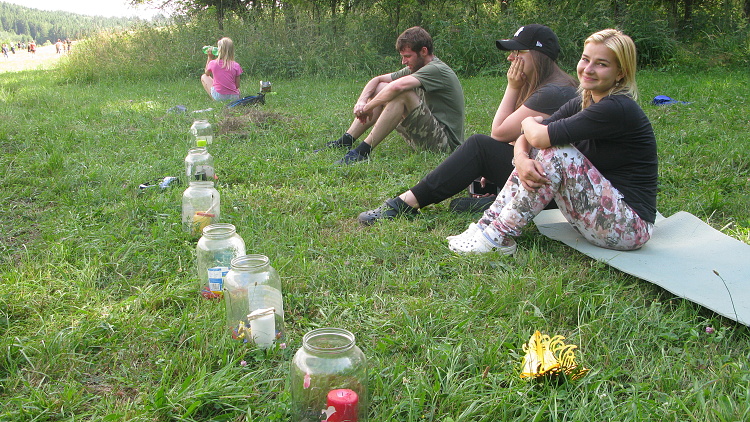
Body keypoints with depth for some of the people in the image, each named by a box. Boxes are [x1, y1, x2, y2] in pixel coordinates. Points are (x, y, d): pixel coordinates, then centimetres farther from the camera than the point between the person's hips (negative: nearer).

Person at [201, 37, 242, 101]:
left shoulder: (213, 63, -7)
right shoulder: (236, 66, -7)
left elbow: (207, 73, 17)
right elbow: (237, 86, -2)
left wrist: (209, 58, 17)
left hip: (218, 97, -4)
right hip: (234, 97, 4)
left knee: (203, 77, 18)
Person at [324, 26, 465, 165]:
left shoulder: (437, 70, -17)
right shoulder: (414, 69, 12)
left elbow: (397, 86, -32)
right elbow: (377, 80, 12)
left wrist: (368, 107, -21)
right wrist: (362, 101, -7)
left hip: (446, 141, -9)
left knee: (403, 93, -29)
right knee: (380, 88, 7)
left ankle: (364, 150, -28)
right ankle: (345, 142, 2)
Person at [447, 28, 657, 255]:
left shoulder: (619, 109, -21)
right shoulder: (580, 104, 6)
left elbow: (541, 137, -26)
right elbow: (526, 138, 0)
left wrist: (529, 122, -2)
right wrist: (521, 158, -23)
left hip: (631, 227, -8)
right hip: (599, 209, 8)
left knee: (556, 151, -23)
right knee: (534, 153, -2)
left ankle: (499, 236, -17)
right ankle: (488, 223, -6)